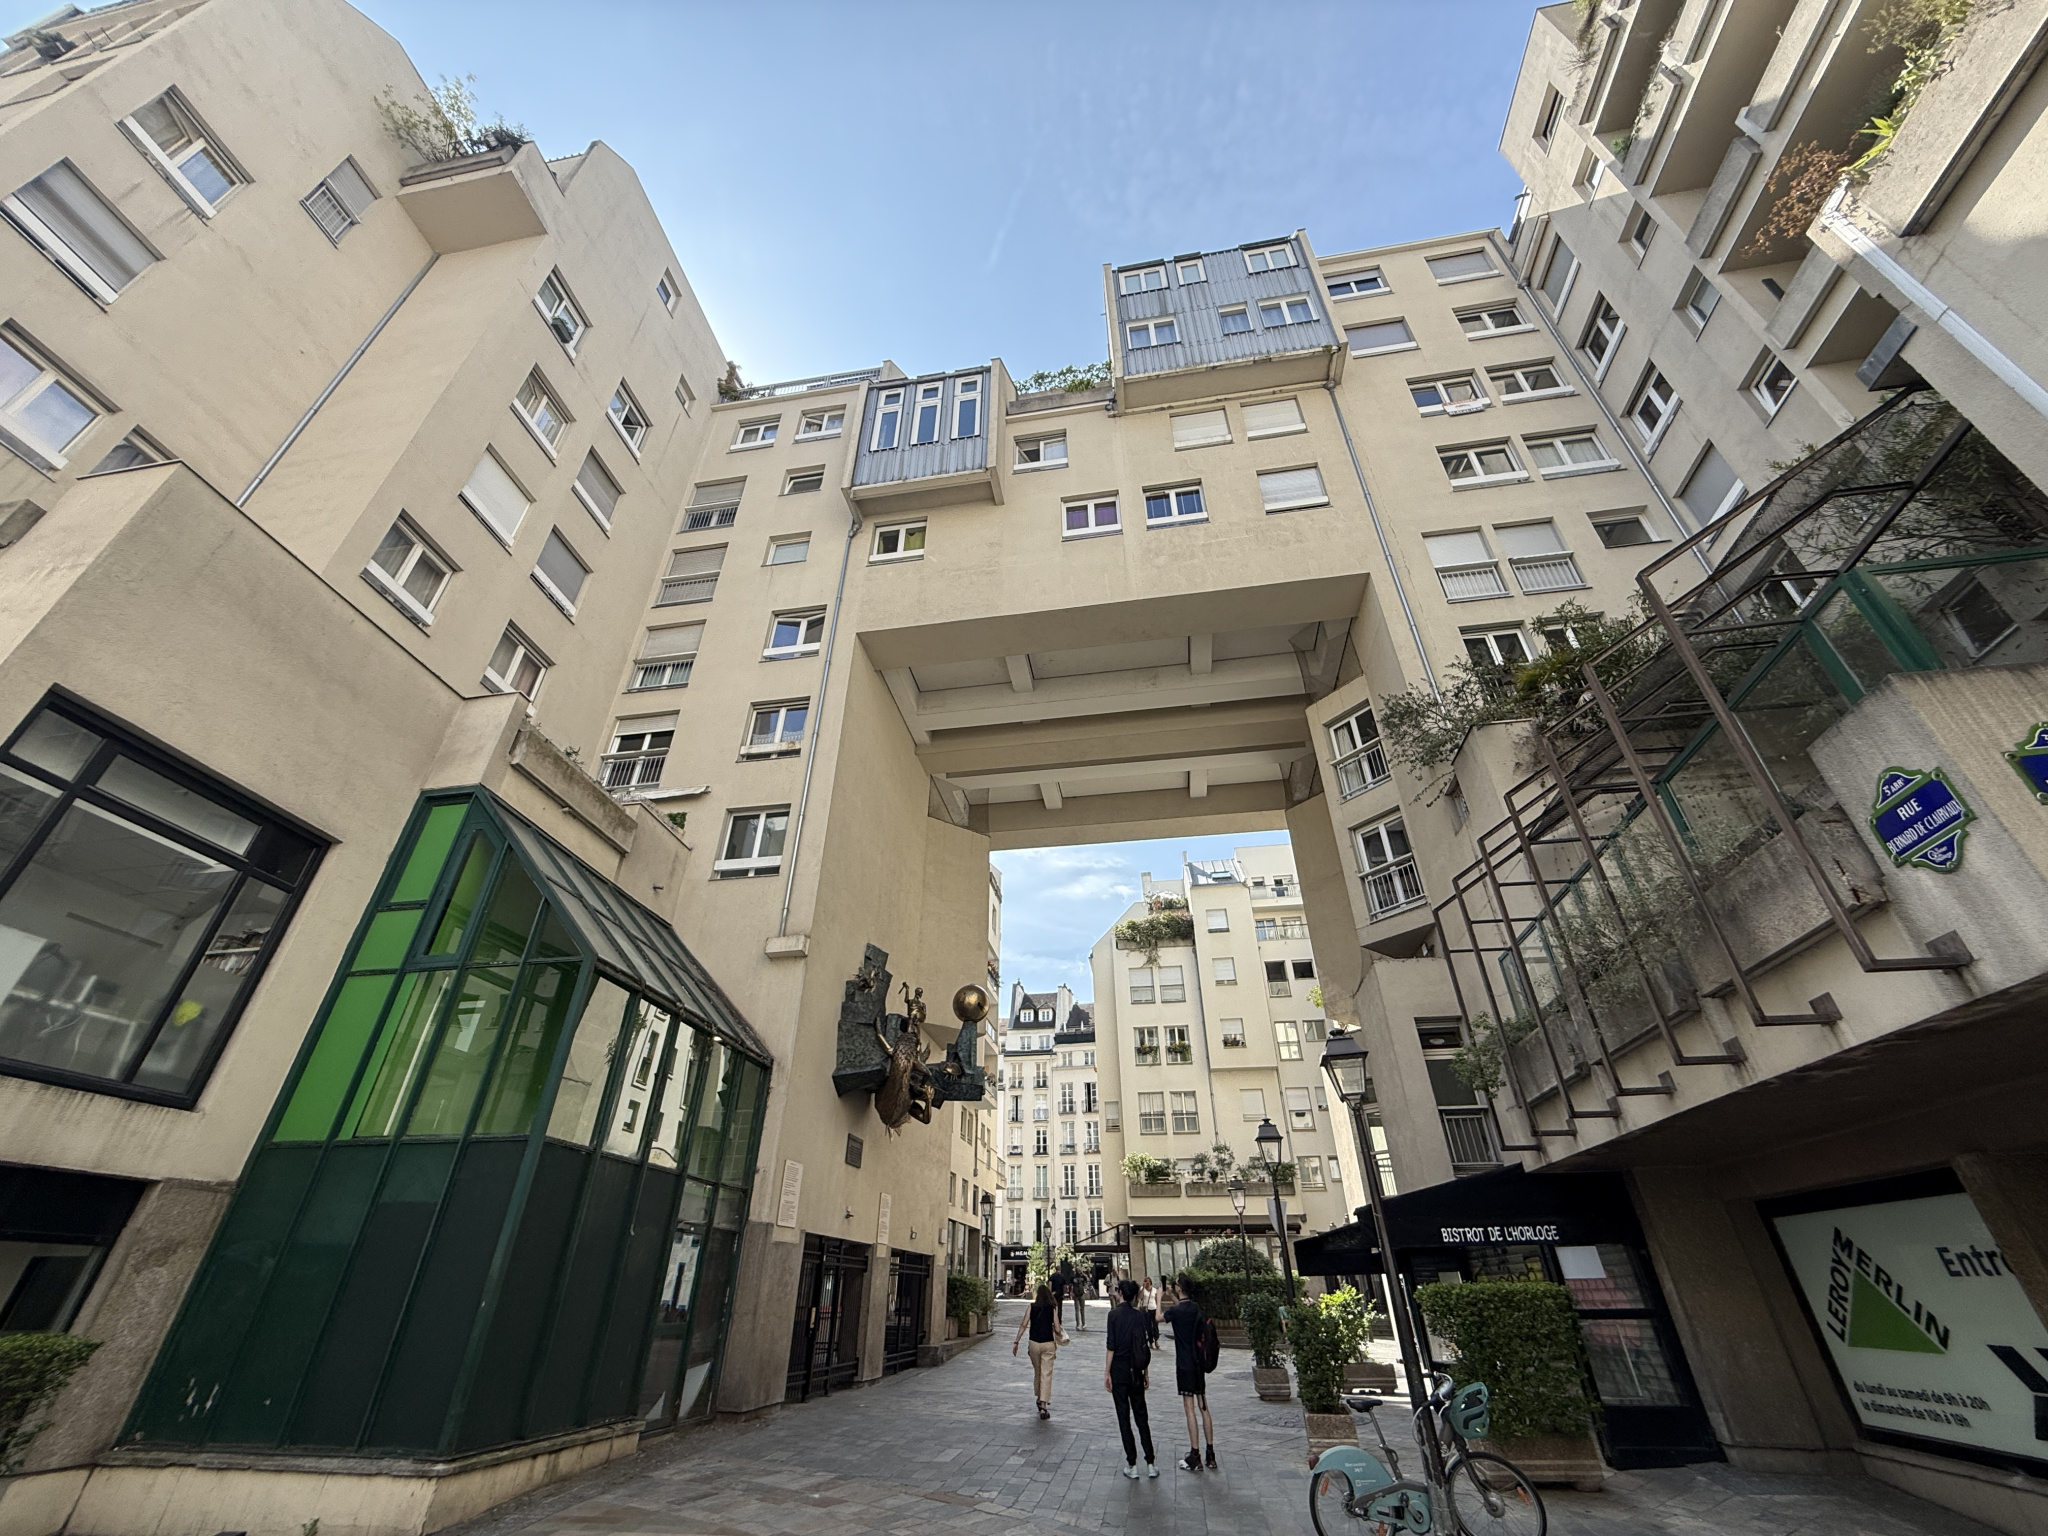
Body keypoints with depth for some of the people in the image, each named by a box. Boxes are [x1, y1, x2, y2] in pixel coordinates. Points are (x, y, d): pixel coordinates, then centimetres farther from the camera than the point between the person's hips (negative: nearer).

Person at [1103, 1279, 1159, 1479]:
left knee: (1123, 1416, 6)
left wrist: (1107, 1373, -8)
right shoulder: (1141, 1315, -1)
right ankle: (1150, 1463, 14)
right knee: (1141, 1416, 14)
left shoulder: (1114, 1314, -11)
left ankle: (1132, 1465, 8)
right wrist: (1144, 1373, 13)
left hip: (1118, 1370, -3)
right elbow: (1147, 1345, 3)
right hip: (1136, 1372, 4)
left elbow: (1111, 1346, -14)